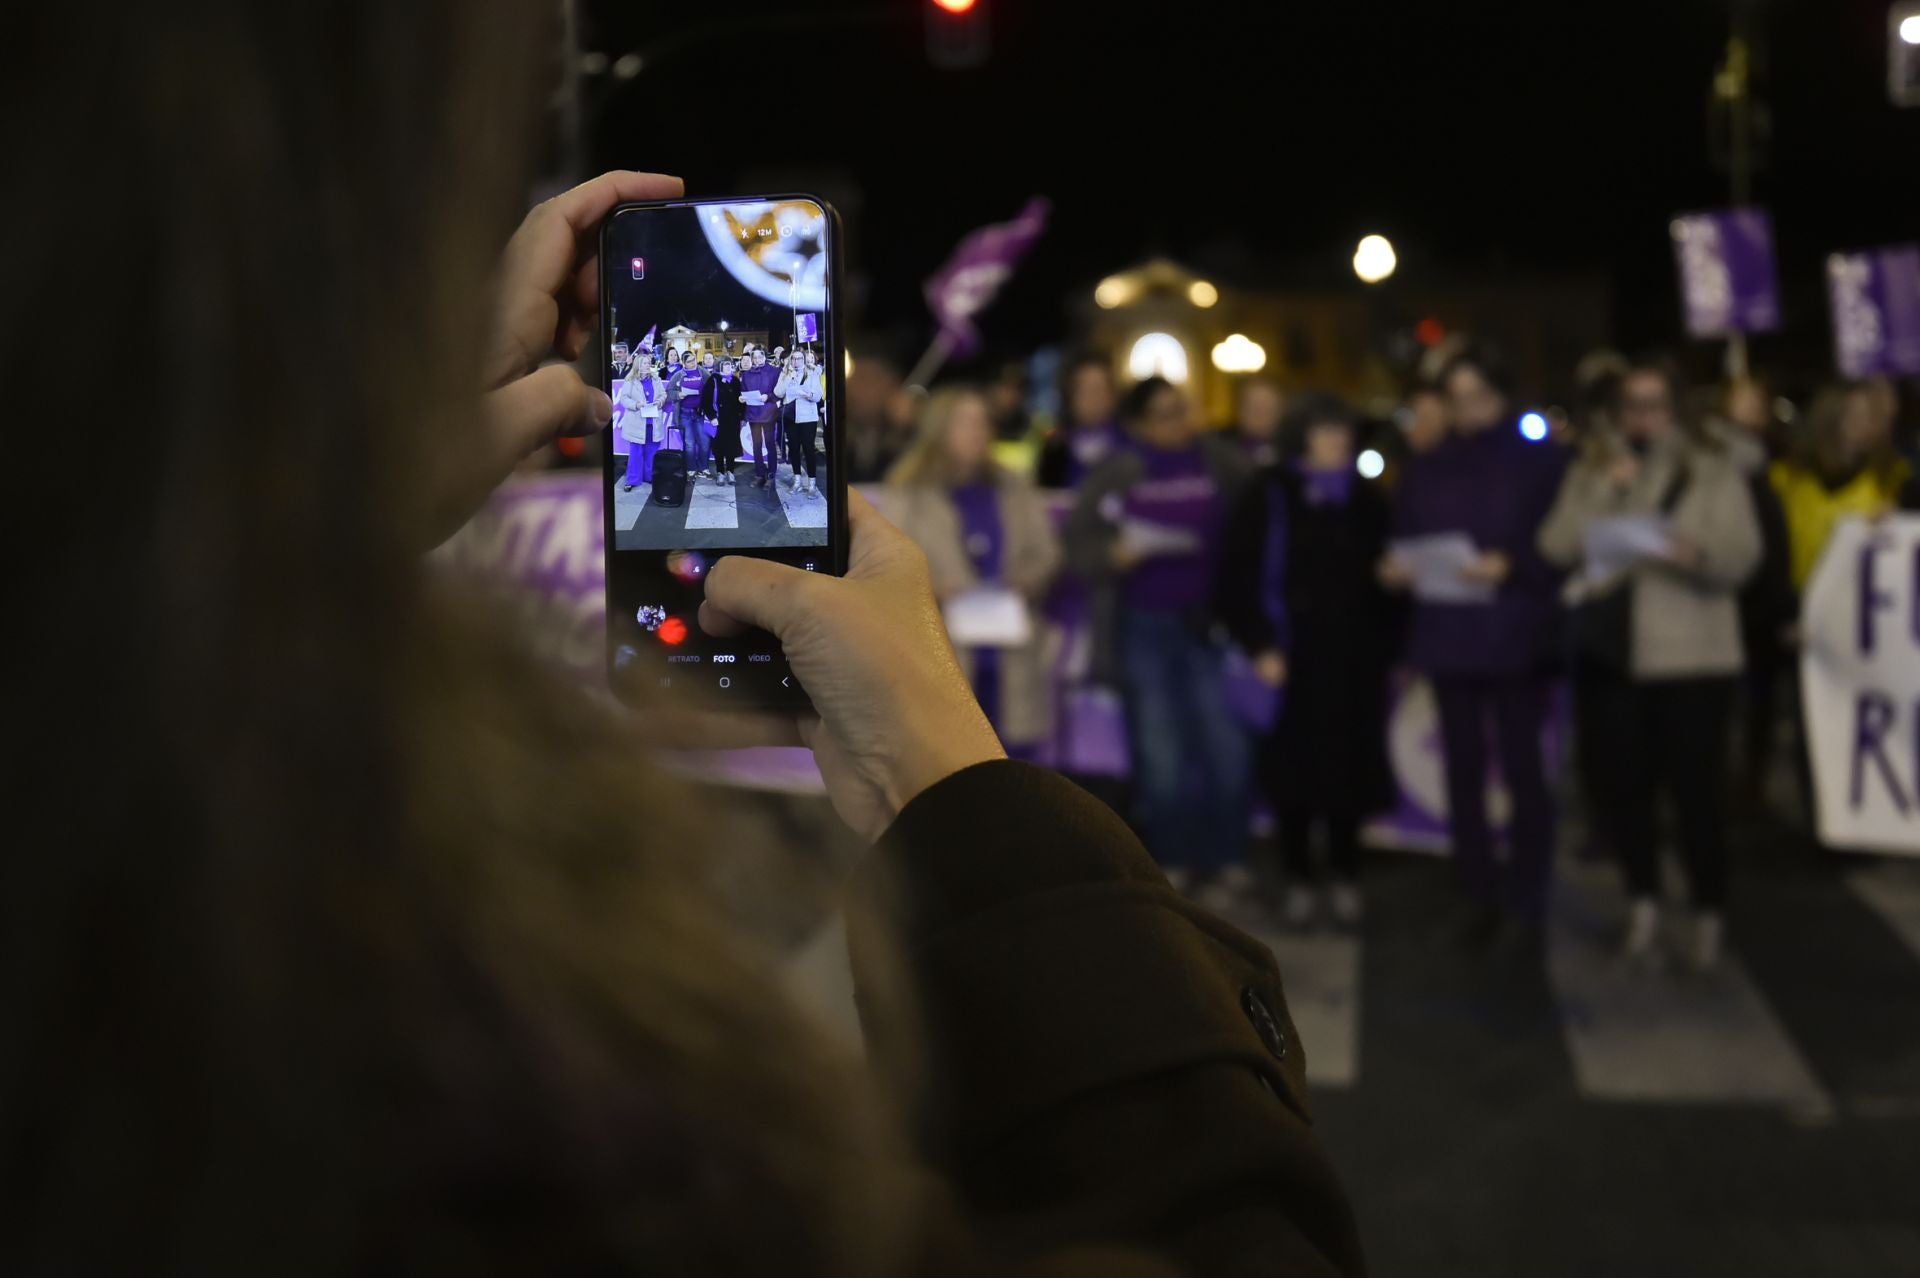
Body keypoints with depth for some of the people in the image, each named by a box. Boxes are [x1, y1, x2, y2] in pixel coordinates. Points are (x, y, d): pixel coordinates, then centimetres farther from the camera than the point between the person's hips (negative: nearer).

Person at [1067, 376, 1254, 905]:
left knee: (1225, 746, -4)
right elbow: (1079, 538, 0)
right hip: (1145, 625, 0)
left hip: (1208, 622, 0)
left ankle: (1226, 862, 8)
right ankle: (1170, 862, 18)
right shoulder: (1120, 471, 0)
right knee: (1159, 751, 7)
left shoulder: (1220, 460, 0)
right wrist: (1118, 552, -18)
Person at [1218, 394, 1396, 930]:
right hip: (1293, 660, -2)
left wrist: (1389, 644, 4)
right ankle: (1299, 880, 15)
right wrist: (1259, 645, -11)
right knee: (1293, 767, 2)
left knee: (1347, 765, 3)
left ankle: (1346, 879, 16)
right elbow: (1237, 574, -3)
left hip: (1354, 662, 2)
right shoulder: (1270, 495, 1)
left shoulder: (1366, 500, 11)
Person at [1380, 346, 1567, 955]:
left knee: (1522, 770, -2)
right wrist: (1395, 568, -9)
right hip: (1447, 636, 4)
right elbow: (1402, 541, 13)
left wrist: (1510, 567, -21)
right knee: (1463, 770, 8)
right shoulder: (1425, 469, 13)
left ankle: (1524, 905, 5)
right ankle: (1478, 896, 17)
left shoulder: (1539, 462, 0)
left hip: (1514, 639, -4)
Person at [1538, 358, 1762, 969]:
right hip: (1613, 650, 3)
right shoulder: (1590, 471, 11)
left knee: (1696, 786, -3)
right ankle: (1643, 899, 23)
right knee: (1622, 783, 5)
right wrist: (1605, 493, -12)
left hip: (1692, 654, -3)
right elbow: (1556, 546, -1)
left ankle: (1710, 911, 12)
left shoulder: (1714, 471, 2)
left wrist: (1696, 553, -28)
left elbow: (1743, 554, -7)